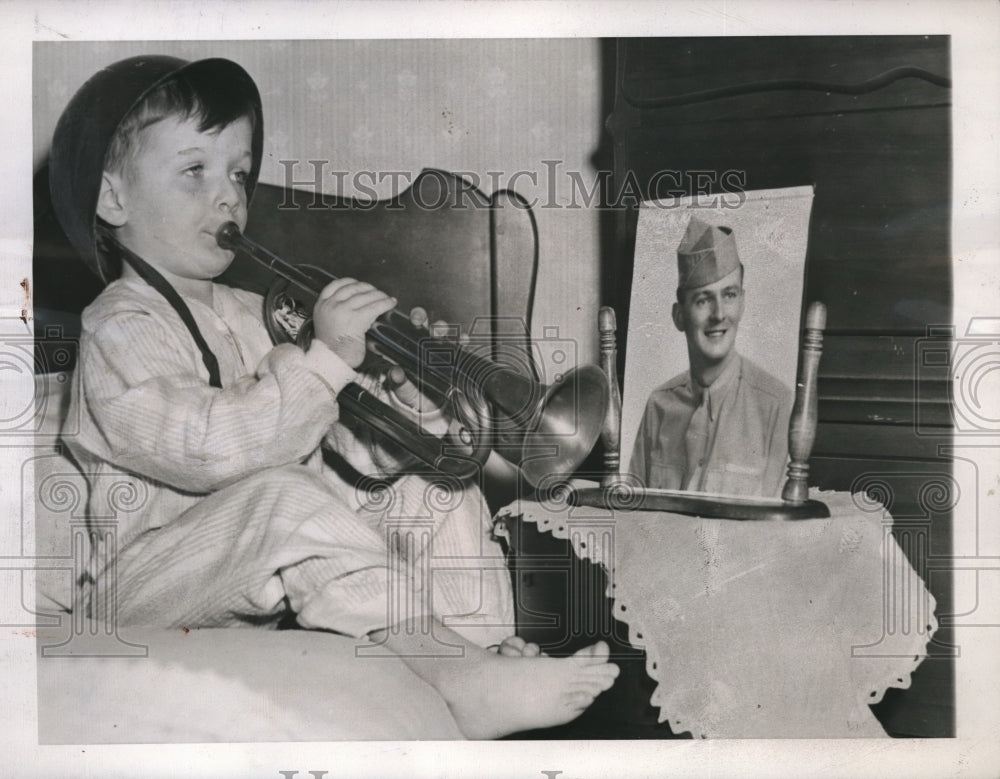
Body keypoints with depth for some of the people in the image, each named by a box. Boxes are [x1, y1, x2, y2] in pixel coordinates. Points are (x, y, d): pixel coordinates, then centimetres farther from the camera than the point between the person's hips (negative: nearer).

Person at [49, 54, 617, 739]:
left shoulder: (249, 316, 14)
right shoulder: (120, 327, -11)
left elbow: (334, 452, 9)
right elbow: (208, 450, -28)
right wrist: (326, 359, -29)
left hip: (277, 576, 8)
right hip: (150, 587, -8)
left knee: (431, 484, -3)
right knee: (281, 496, -36)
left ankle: (488, 647, -18)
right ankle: (447, 680, -38)